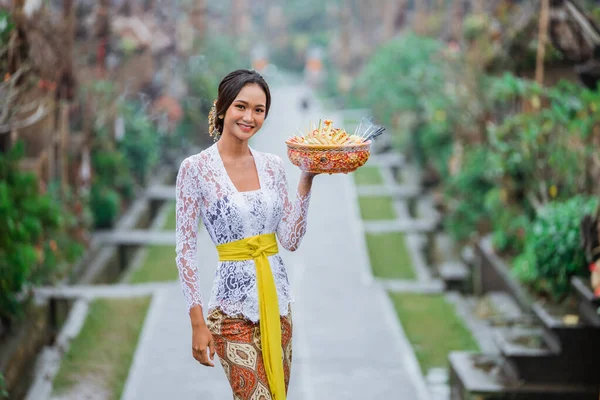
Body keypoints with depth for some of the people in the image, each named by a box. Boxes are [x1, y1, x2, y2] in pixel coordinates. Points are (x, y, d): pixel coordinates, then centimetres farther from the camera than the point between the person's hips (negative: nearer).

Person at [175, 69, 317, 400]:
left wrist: (306, 181, -3)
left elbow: (291, 240, 5)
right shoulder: (196, 168, -8)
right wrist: (197, 322, -12)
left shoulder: (272, 166, 7)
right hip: (233, 306, -6)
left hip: (277, 299, 6)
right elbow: (185, 250, -8)